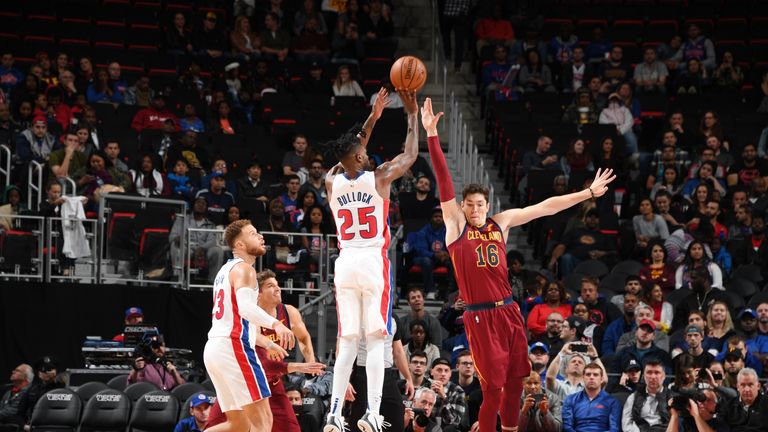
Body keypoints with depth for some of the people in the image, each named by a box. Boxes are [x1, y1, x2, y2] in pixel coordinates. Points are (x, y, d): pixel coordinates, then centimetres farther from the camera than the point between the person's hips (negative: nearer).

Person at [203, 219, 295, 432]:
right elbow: (245, 307, -26)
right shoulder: (243, 269, -7)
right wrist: (275, 324, -40)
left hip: (213, 348, 9)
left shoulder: (226, 269, 23)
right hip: (234, 346, -9)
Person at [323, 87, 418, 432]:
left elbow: (349, 158, 25)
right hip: (373, 262, -4)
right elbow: (410, 155, 10)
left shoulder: (331, 182, 4)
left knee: (347, 343, 6)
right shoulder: (378, 178, -6)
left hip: (345, 263, 4)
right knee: (375, 340, -5)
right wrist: (412, 114, 18)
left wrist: (372, 118, 29)